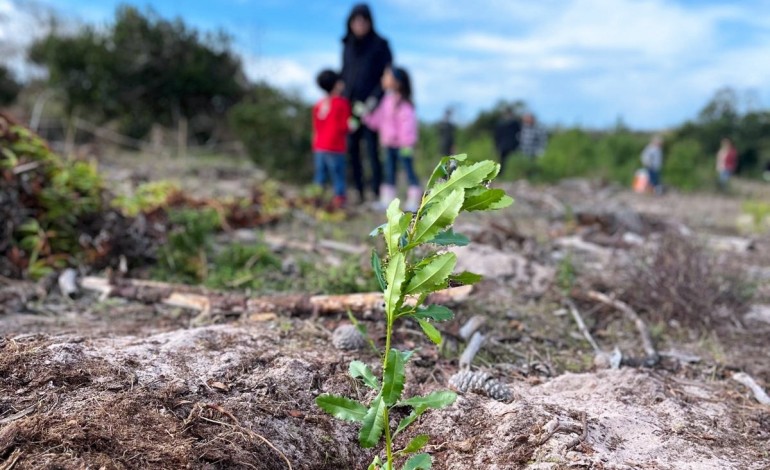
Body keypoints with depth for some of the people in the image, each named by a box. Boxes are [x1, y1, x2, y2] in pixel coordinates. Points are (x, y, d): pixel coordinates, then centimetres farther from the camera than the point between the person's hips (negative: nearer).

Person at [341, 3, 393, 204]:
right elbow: (344, 75, 15)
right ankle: (359, 192, 5)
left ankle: (378, 192, -6)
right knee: (352, 149, 0)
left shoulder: (380, 44, 0)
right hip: (351, 106, 4)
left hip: (371, 106, -4)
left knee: (372, 149, -9)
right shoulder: (347, 46, 13)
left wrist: (373, 100, -14)